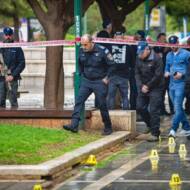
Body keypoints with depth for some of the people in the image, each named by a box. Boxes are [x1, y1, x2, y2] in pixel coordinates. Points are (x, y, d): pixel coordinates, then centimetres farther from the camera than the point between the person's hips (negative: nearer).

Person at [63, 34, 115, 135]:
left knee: (102, 105, 0)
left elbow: (111, 65, -6)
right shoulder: (81, 52, 0)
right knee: (78, 101, -9)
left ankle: (108, 128, 13)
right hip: (86, 81, 4)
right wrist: (82, 75, 11)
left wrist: (106, 78, -8)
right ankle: (74, 125, -13)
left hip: (99, 82, -4)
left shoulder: (102, 51, -14)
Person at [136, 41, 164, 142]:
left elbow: (158, 75, -17)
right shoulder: (139, 59, 4)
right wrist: (141, 86, -9)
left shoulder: (156, 59, -15)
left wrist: (148, 86, -13)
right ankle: (150, 125, 29)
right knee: (140, 107, 7)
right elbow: (137, 73, 5)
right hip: (143, 87, 7)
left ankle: (155, 134, -6)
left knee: (153, 110, -10)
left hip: (155, 88, -7)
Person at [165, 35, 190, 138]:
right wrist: (166, 73, 1)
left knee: (177, 107, -14)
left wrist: (182, 74, -18)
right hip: (172, 84, 7)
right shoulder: (169, 55, 16)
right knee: (177, 108, 10)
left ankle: (173, 129, -20)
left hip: (181, 84, -7)